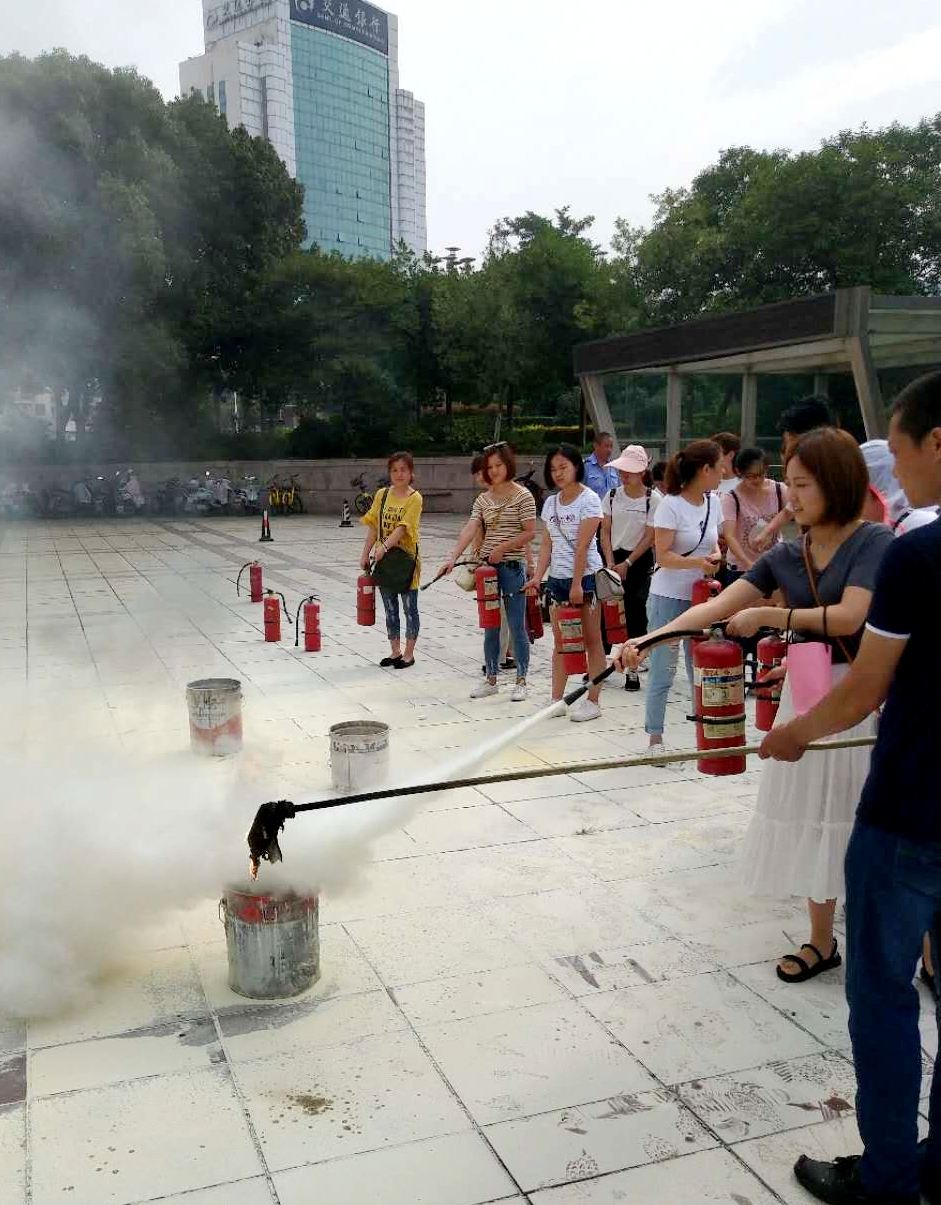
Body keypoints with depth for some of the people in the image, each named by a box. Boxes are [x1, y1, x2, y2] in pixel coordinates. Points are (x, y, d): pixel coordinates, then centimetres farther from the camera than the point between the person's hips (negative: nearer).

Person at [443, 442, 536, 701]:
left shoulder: (522, 496, -5)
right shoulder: (483, 499, 9)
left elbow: (530, 532, -10)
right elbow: (470, 530, -1)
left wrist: (502, 548, -15)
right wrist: (452, 557, -14)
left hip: (513, 566, -5)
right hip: (488, 567, 5)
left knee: (516, 627, 0)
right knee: (490, 627, 11)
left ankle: (521, 681, 10)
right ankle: (491, 679, 22)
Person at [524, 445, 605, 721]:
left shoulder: (589, 499, -8)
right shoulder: (550, 503, 11)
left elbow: (583, 545, -14)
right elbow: (547, 544, 10)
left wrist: (577, 583, -19)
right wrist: (538, 576, -2)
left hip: (585, 576, -6)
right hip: (557, 578, 6)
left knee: (591, 640, 2)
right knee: (560, 641, 9)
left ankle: (592, 701, 7)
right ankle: (556, 699, 16)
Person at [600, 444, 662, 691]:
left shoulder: (653, 499, -6)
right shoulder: (612, 496, 4)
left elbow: (650, 537, -7)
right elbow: (605, 532, 4)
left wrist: (627, 564, -11)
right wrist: (610, 562, -7)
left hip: (639, 560, -3)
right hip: (613, 557, 3)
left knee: (635, 613, -1)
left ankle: (632, 669, 7)